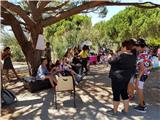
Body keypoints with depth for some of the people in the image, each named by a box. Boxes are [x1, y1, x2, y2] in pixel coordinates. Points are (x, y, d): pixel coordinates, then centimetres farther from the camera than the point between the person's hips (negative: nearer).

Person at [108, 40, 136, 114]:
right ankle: (126, 110, 27)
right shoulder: (133, 57, 2)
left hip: (117, 78, -7)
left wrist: (111, 57, 7)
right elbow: (133, 67, 12)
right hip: (126, 77, 8)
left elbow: (110, 61, -12)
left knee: (116, 94, 6)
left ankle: (115, 110, 20)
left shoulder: (120, 56, -23)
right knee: (124, 93, 18)